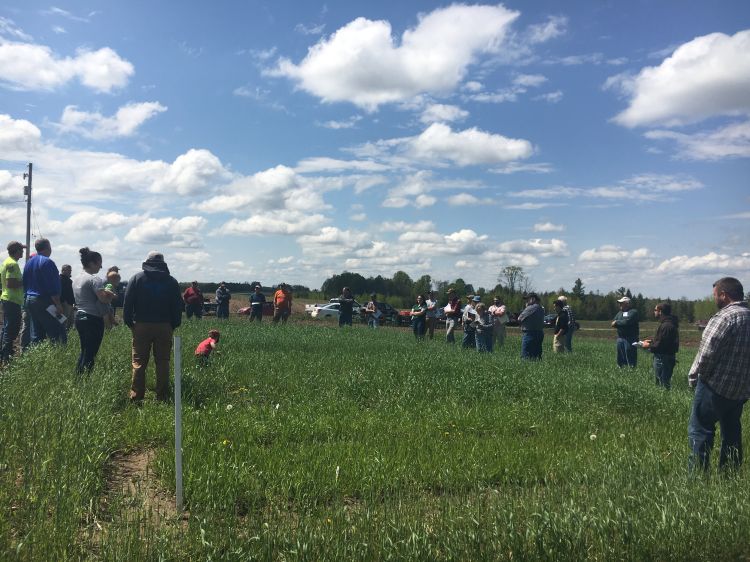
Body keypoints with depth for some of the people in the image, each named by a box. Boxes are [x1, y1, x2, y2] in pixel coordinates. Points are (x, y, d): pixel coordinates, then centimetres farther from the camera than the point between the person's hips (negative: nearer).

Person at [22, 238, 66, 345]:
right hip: (44, 301, -9)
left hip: (29, 300, 9)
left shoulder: (28, 263, 15)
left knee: (36, 334, 11)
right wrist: (58, 304, -16)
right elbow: (52, 287, -17)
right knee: (58, 333, -11)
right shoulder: (47, 262, -13)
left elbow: (25, 284, 19)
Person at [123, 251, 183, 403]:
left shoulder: (137, 278, 3)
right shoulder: (171, 281, 6)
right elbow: (178, 306, 5)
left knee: (139, 363, 3)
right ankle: (162, 397, 6)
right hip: (164, 327, 1)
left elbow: (128, 302, -1)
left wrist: (129, 322, 6)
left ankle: (136, 397, 1)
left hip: (141, 326, -1)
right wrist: (174, 325, 12)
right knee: (162, 362, 5)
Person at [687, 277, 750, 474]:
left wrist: (694, 377, -7)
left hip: (716, 386, -9)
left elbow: (707, 353, -21)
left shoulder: (725, 317, -17)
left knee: (699, 430, -1)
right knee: (732, 432, 16)